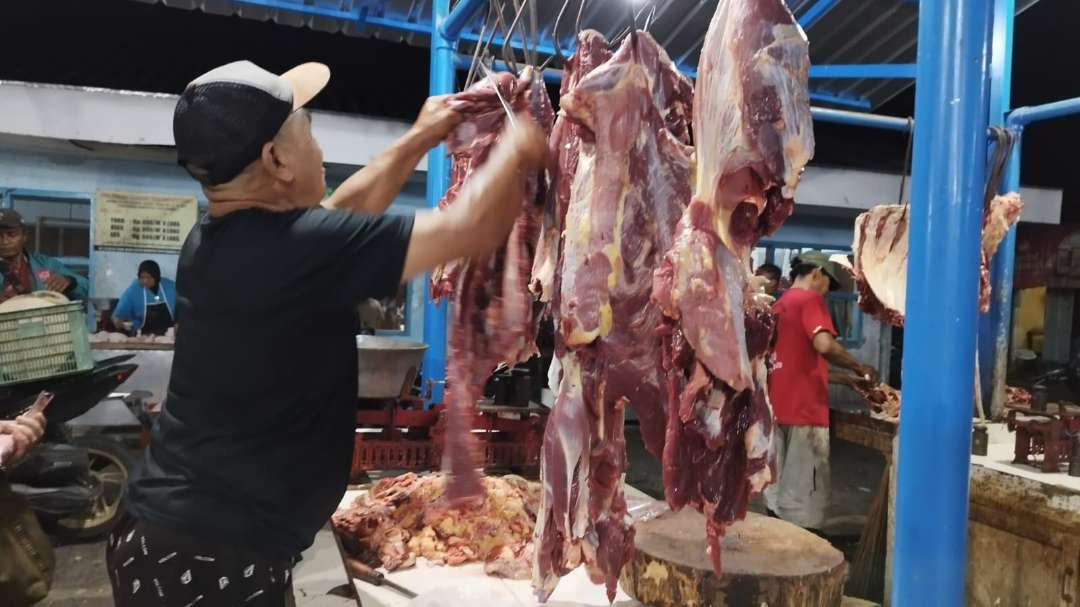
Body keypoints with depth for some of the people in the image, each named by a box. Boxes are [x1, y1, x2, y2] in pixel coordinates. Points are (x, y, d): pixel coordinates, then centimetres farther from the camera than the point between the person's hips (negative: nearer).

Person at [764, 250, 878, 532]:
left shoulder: (779, 305, 19)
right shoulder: (810, 299, -6)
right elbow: (824, 345, -23)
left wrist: (846, 378, 22)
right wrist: (860, 367, -7)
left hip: (778, 408, 8)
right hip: (803, 409, -8)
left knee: (778, 487, 15)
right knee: (803, 496, -2)